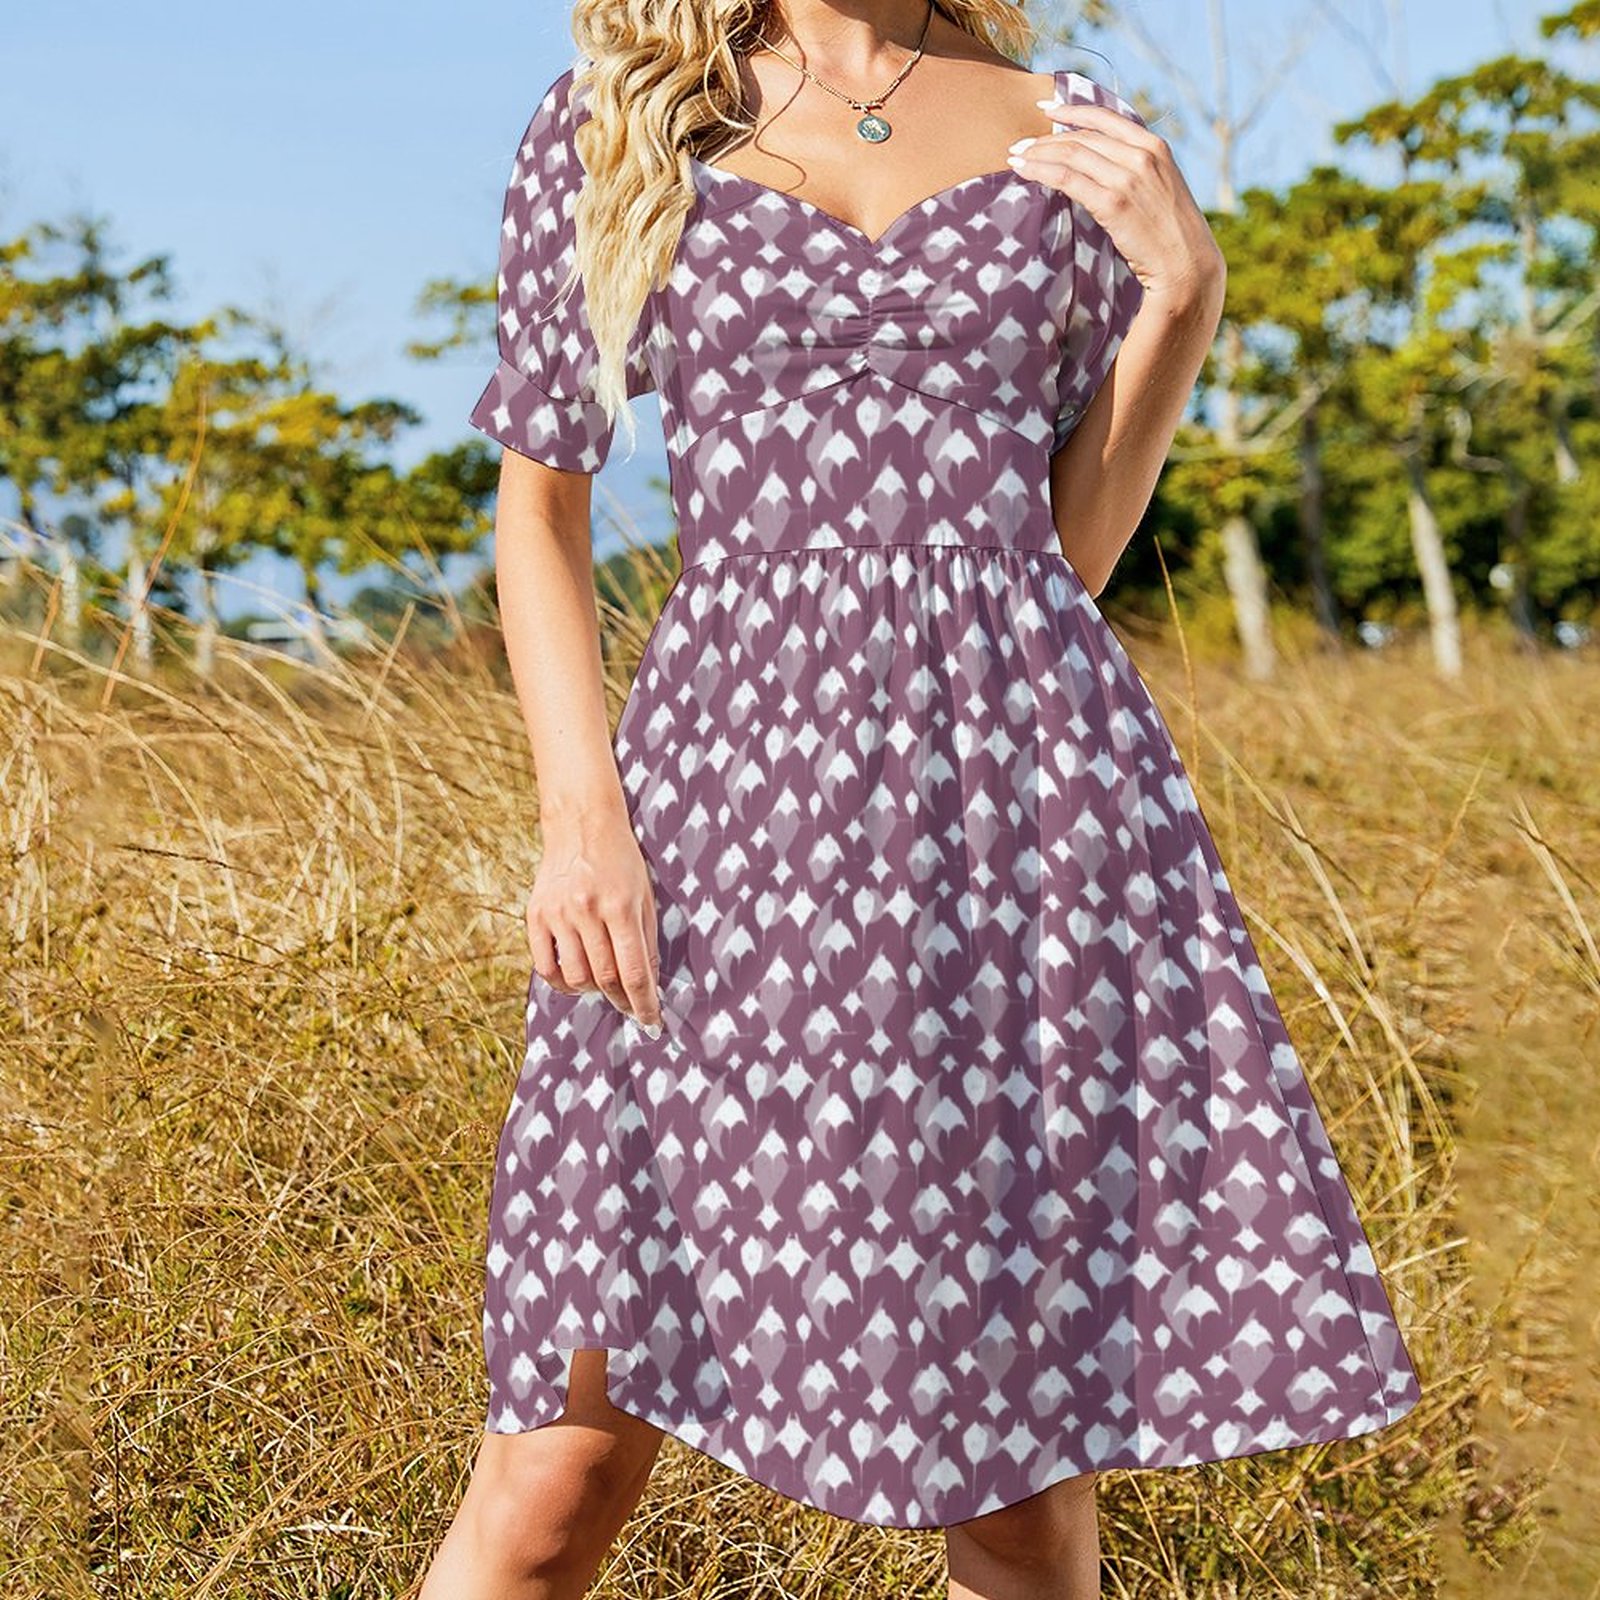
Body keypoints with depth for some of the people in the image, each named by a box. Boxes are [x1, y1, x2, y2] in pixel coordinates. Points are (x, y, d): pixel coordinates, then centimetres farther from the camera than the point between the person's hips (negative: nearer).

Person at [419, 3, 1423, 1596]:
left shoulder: (1070, 136, 13)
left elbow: (1067, 548, 14)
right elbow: (537, 503, 9)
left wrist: (1186, 292, 2)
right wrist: (579, 807, -4)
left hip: (1033, 780, 2)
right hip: (732, 797, -1)